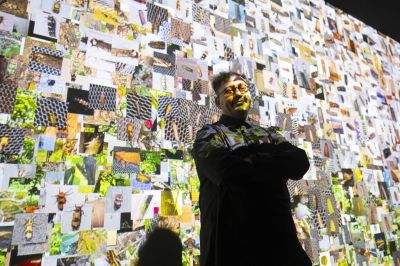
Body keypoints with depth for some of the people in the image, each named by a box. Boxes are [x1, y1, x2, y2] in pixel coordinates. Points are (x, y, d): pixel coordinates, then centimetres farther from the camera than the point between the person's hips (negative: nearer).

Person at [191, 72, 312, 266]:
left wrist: (247, 156, -13)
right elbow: (228, 171, -20)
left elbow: (300, 162, -3)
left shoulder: (269, 134, 16)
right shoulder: (209, 134, 0)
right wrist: (275, 165, -7)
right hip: (231, 242, -4)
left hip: (279, 237, 5)